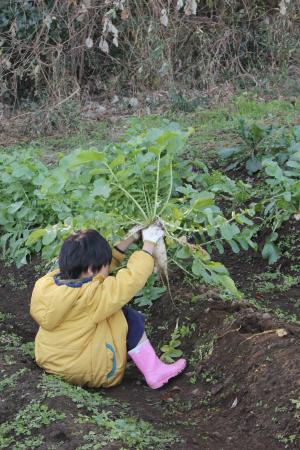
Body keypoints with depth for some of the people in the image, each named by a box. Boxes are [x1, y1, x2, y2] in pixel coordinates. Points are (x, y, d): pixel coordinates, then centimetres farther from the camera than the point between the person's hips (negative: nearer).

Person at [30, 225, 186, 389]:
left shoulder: (45, 284, -8)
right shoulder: (93, 296, -28)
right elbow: (132, 278, -18)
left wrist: (131, 238, 7)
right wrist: (149, 243, -3)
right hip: (90, 374, -7)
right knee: (129, 317, 1)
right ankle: (154, 372, 8)